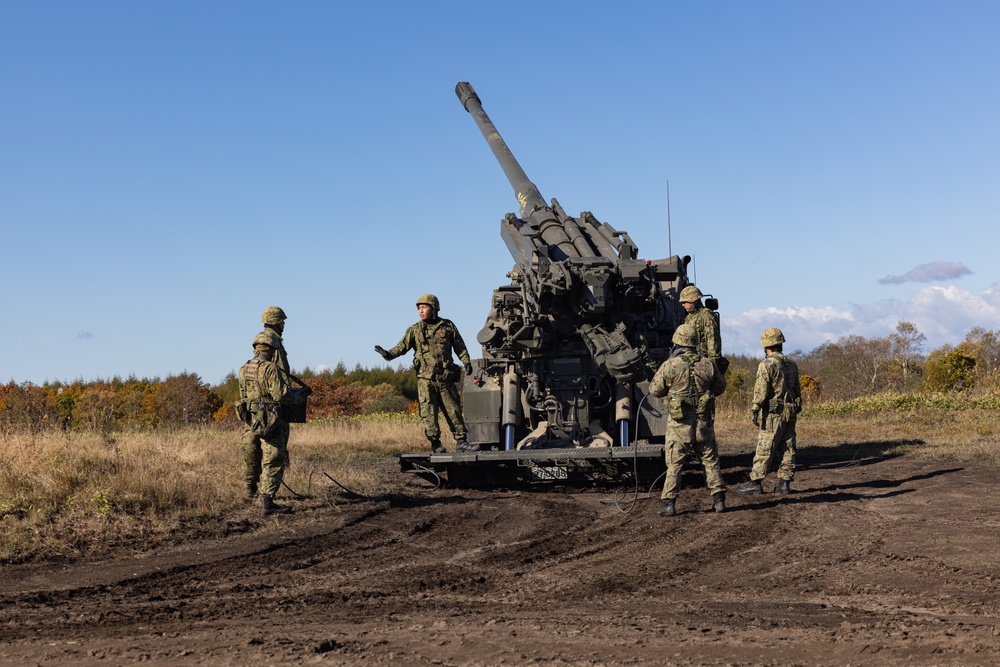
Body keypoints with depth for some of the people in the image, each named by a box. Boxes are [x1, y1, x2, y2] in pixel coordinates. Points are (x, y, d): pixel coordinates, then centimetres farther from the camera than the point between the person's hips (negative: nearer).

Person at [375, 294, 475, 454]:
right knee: (429, 412, -3)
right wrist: (388, 354, -20)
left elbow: (459, 346, 12)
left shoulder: (448, 326, 8)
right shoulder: (415, 330, 6)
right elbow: (402, 346, -3)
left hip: (445, 377, 1)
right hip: (425, 377, -1)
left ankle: (461, 441, 10)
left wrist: (466, 362, 0)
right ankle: (435, 443, 5)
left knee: (454, 410, 4)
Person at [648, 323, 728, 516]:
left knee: (674, 465, 5)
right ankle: (718, 499, 16)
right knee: (711, 462, 15)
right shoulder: (708, 364, -1)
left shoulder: (670, 365, -11)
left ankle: (668, 504, 3)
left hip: (679, 425, -2)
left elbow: (654, 390, -2)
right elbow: (720, 388, 11)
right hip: (704, 423, 3)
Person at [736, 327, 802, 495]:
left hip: (773, 414, -7)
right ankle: (784, 483, 8)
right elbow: (797, 390, 17)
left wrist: (754, 410, -16)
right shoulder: (792, 365, 13)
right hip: (790, 415, 7)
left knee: (764, 450, -4)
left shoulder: (767, 364, -10)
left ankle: (756, 483, -3)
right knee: (787, 449, 8)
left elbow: (761, 390, -17)